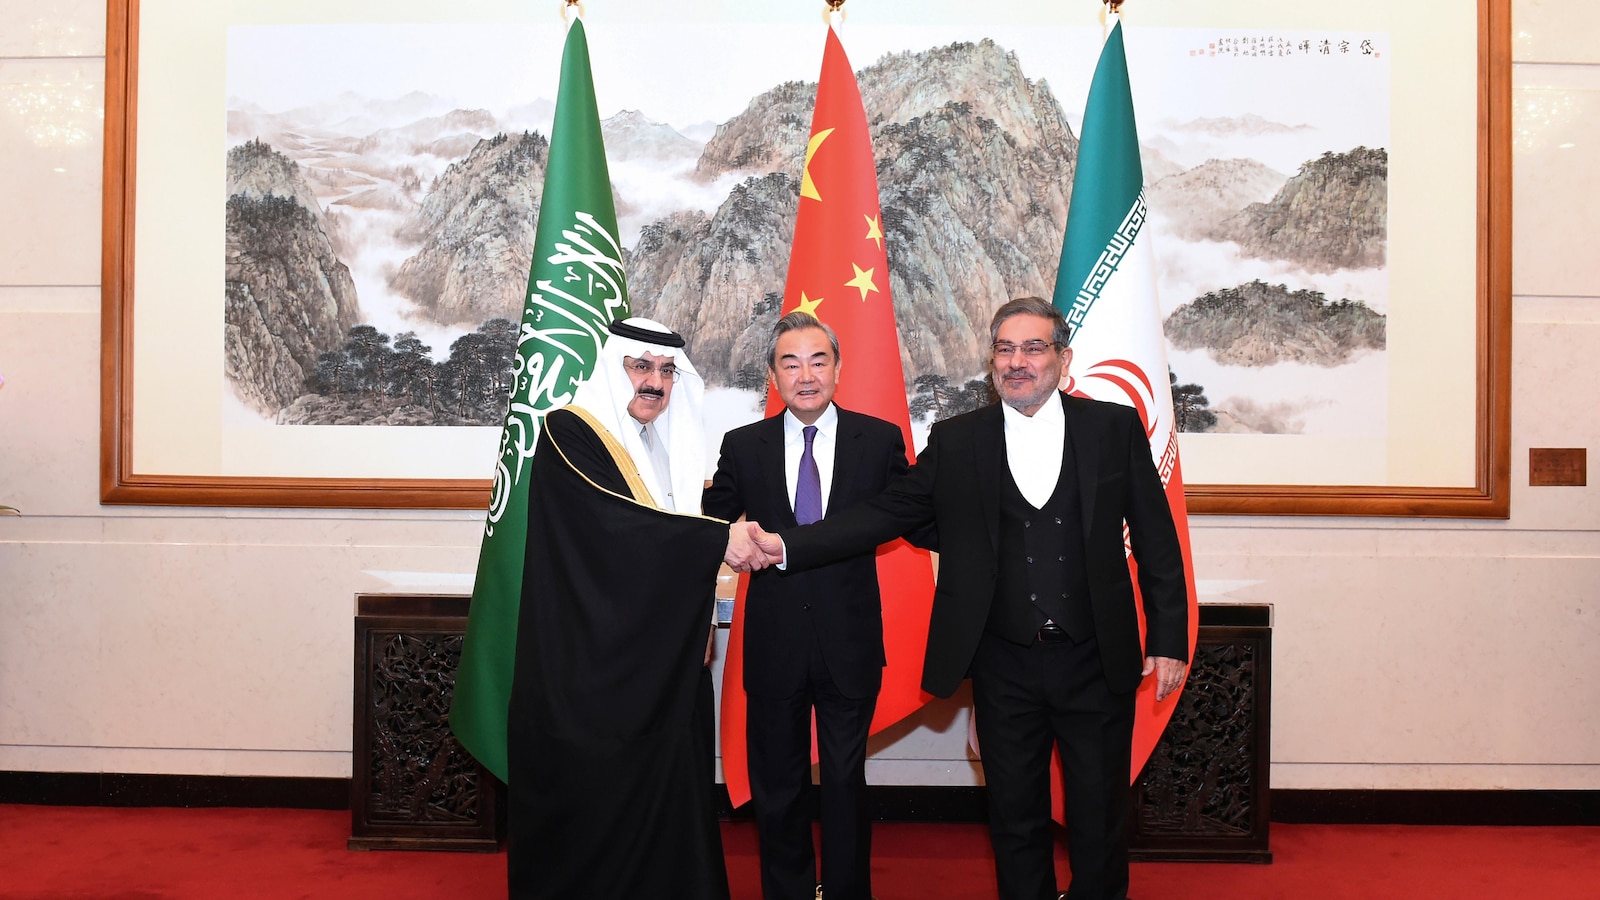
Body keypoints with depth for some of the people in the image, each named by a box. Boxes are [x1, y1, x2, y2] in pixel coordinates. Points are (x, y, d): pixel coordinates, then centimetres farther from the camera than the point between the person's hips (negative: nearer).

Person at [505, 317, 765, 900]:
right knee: (594, 803, -1)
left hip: (660, 666, 7)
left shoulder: (665, 447, 17)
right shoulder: (571, 432, -8)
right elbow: (614, 523, -21)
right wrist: (719, 539, -21)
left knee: (663, 801, 5)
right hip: (592, 668, -7)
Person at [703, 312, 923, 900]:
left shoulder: (880, 440, -2)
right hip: (774, 645, 1)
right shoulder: (744, 447, 1)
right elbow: (708, 529, 7)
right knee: (776, 788, 15)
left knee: (846, 783, 14)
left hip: (850, 644, -1)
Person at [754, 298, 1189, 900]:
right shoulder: (956, 442, 2)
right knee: (1015, 818, 14)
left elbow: (1156, 540, 2)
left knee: (1100, 818, 12)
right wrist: (786, 545, -12)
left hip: (1097, 663, -1)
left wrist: (1168, 640, 0)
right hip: (1004, 666, 1)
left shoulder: (1116, 428, 0)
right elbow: (884, 515, -2)